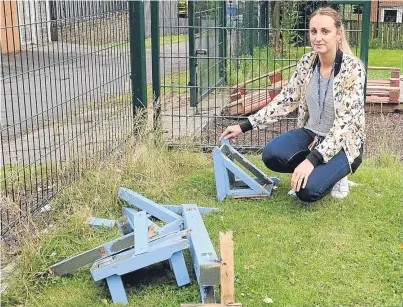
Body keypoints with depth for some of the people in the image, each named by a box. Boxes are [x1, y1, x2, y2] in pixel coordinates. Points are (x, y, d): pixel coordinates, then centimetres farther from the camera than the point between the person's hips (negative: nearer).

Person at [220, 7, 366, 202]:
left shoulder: (353, 67, -21)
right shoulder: (306, 62, -3)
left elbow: (346, 123, -26)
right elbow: (285, 100, 4)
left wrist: (312, 160, -35)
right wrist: (244, 127, -1)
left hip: (343, 143, -5)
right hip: (312, 134, 6)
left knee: (307, 189, -29)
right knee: (271, 154, -23)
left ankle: (333, 175, 5)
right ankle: (319, 171, 4)